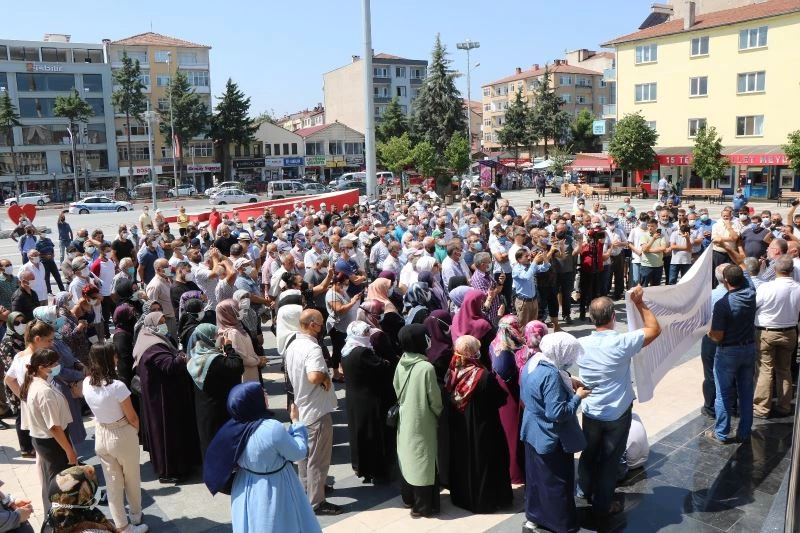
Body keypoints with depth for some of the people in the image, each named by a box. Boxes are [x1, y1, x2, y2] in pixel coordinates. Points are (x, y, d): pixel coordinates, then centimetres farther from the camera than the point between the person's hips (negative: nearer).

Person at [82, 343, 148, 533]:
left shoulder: (86, 383, -9)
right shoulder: (117, 386, -28)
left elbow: (96, 409, 7)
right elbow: (132, 417, -15)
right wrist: (136, 432, 4)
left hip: (101, 435, 5)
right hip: (123, 436, -5)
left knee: (112, 482, 16)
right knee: (132, 479, 20)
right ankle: (136, 516, 41)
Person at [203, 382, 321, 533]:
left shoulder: (233, 427, -12)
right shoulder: (273, 429, -30)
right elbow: (299, 453, -15)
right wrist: (296, 421, -6)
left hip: (246, 492, 5)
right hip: (271, 492, -5)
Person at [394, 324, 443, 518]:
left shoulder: (400, 364, -5)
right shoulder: (426, 367, -23)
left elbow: (397, 391, 6)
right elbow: (434, 399, -15)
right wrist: (440, 414, 3)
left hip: (405, 419, 6)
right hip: (422, 422, -6)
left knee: (407, 457, 18)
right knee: (422, 460, 4)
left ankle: (408, 498, 32)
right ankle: (422, 506, 13)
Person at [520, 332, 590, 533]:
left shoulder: (532, 362, -2)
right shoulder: (551, 374, -31)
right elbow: (558, 413, -30)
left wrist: (568, 383, 5)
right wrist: (578, 396, -17)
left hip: (533, 433, 9)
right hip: (550, 439, -9)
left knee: (535, 477, 22)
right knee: (557, 483, 10)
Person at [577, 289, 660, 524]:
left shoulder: (581, 344, -13)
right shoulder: (622, 343, -26)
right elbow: (655, 329, -12)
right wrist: (639, 303, -7)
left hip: (591, 412, 3)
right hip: (617, 414, -3)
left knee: (589, 453, 24)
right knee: (609, 460, 13)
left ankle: (585, 491, 46)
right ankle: (602, 507, 29)